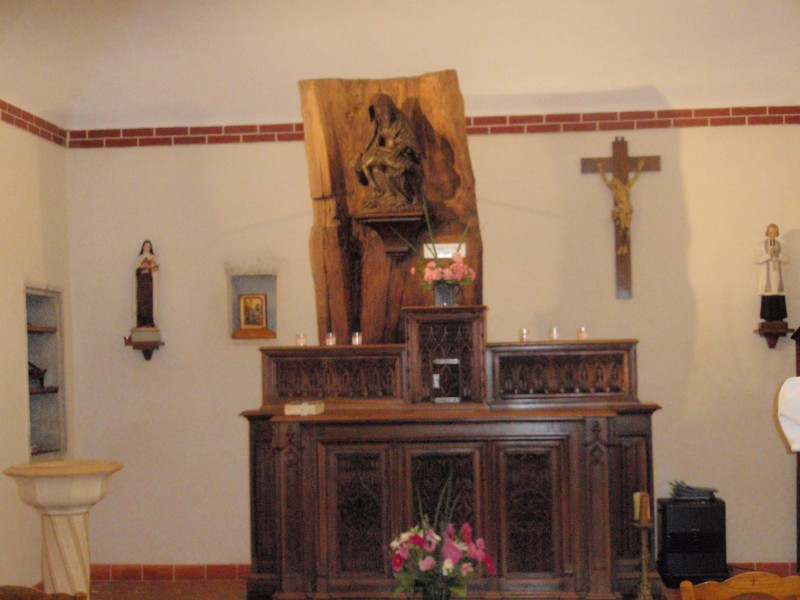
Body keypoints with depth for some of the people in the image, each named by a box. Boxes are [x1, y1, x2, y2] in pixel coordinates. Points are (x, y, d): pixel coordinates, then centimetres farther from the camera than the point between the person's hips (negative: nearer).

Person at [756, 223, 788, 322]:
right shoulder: (762, 245, -1)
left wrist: (778, 254, -14)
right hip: (766, 277, -3)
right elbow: (757, 260, -8)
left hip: (777, 276, 3)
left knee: (779, 299, -2)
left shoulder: (780, 245, 9)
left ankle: (779, 320, 1)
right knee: (767, 298, -8)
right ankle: (768, 320, -5)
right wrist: (769, 255, -19)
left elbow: (786, 260, 5)